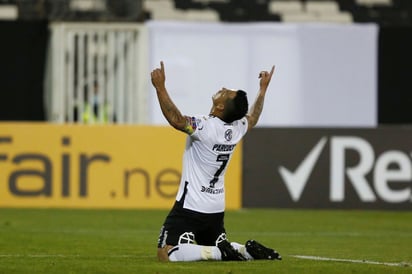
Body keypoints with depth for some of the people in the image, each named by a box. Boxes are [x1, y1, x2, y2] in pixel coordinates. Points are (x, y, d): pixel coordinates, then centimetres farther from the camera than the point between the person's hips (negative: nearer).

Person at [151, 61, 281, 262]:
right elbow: (253, 117, 25)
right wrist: (263, 89, 38)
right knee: (221, 247, 27)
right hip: (217, 209, 8)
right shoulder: (237, 128, 2)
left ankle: (219, 253, -23)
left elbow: (176, 119, -36)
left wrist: (160, 87, -37)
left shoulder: (206, 127, -21)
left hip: (190, 207, -8)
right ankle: (247, 251, 0)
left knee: (166, 253, -15)